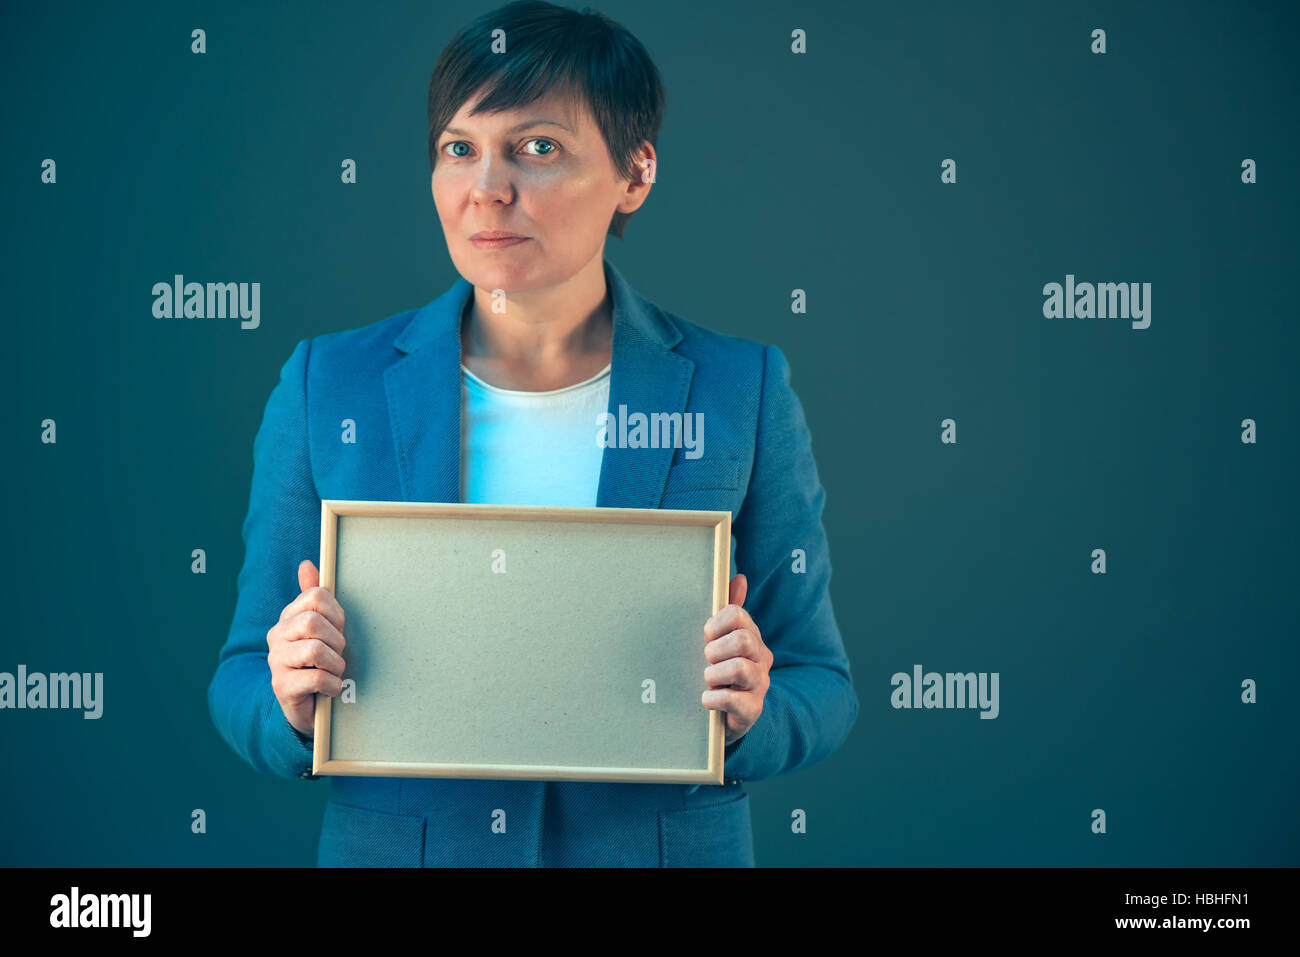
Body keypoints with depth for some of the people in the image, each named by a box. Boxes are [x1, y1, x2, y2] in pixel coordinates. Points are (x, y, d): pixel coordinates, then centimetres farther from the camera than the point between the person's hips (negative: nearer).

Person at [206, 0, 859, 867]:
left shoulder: (745, 394, -7)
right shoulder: (327, 387, -5)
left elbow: (822, 691, -1)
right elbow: (242, 688, 0)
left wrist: (750, 713, -21)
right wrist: (293, 705, -21)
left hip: (664, 846, 0)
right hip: (394, 846, 1)